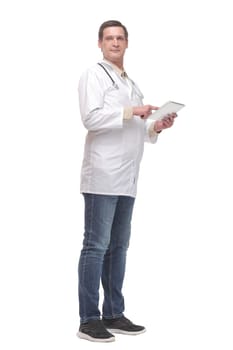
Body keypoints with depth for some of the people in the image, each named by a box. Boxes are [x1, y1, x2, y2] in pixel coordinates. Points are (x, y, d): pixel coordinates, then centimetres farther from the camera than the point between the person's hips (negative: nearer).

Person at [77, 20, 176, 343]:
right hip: (103, 176, -8)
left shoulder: (131, 84, 24)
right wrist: (131, 112, -16)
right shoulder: (94, 75, 1)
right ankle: (89, 321, -3)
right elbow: (91, 118, -13)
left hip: (127, 178, 8)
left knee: (118, 246, 9)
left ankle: (113, 315, 16)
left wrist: (156, 128, 8)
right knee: (96, 246, -7)